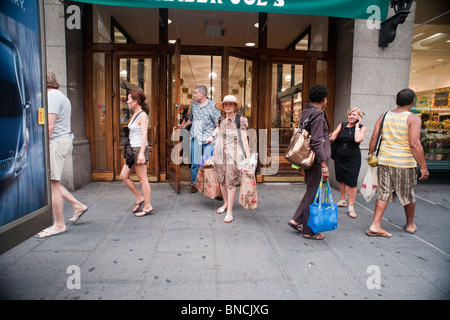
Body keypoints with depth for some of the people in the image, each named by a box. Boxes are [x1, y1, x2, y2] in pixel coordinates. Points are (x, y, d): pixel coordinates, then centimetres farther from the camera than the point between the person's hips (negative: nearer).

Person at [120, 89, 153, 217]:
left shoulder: (142, 115, -12)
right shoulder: (135, 114, 16)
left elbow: (144, 135, -20)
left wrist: (141, 153, -27)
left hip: (139, 149, -10)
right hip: (133, 149, 10)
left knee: (143, 179, -2)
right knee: (124, 176, 12)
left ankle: (148, 206, 8)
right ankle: (139, 198, 22)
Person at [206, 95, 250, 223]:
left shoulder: (240, 120, -5)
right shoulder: (220, 120, 9)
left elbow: (244, 140, -6)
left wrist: (248, 157, -10)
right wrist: (214, 155, 17)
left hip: (233, 155, -5)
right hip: (220, 155, 5)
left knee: (230, 182, -4)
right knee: (222, 181, 11)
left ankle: (230, 211, 6)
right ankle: (225, 203, 33)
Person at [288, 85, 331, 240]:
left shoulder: (305, 113, 12)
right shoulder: (318, 114, -15)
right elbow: (317, 142, -22)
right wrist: (324, 166, -20)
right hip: (315, 160, -9)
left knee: (311, 191, 19)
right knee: (313, 193, 1)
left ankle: (296, 220, 23)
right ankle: (309, 231, 13)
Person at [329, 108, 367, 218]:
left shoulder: (362, 128, -1)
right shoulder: (342, 125, 6)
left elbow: (358, 139, -22)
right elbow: (332, 138, 2)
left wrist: (357, 126, -13)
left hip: (353, 159, -4)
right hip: (340, 157, 4)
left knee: (351, 183, -5)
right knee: (341, 180, 14)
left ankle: (351, 207, 7)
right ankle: (343, 201, 34)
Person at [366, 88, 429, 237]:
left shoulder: (384, 116, 5)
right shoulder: (413, 119, -9)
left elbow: (373, 138, 3)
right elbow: (414, 144, -17)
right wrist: (423, 167, -14)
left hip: (384, 161, 4)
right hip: (405, 163, -3)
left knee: (383, 193, 9)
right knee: (408, 196, 15)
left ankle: (375, 225, 3)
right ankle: (410, 225, 35)